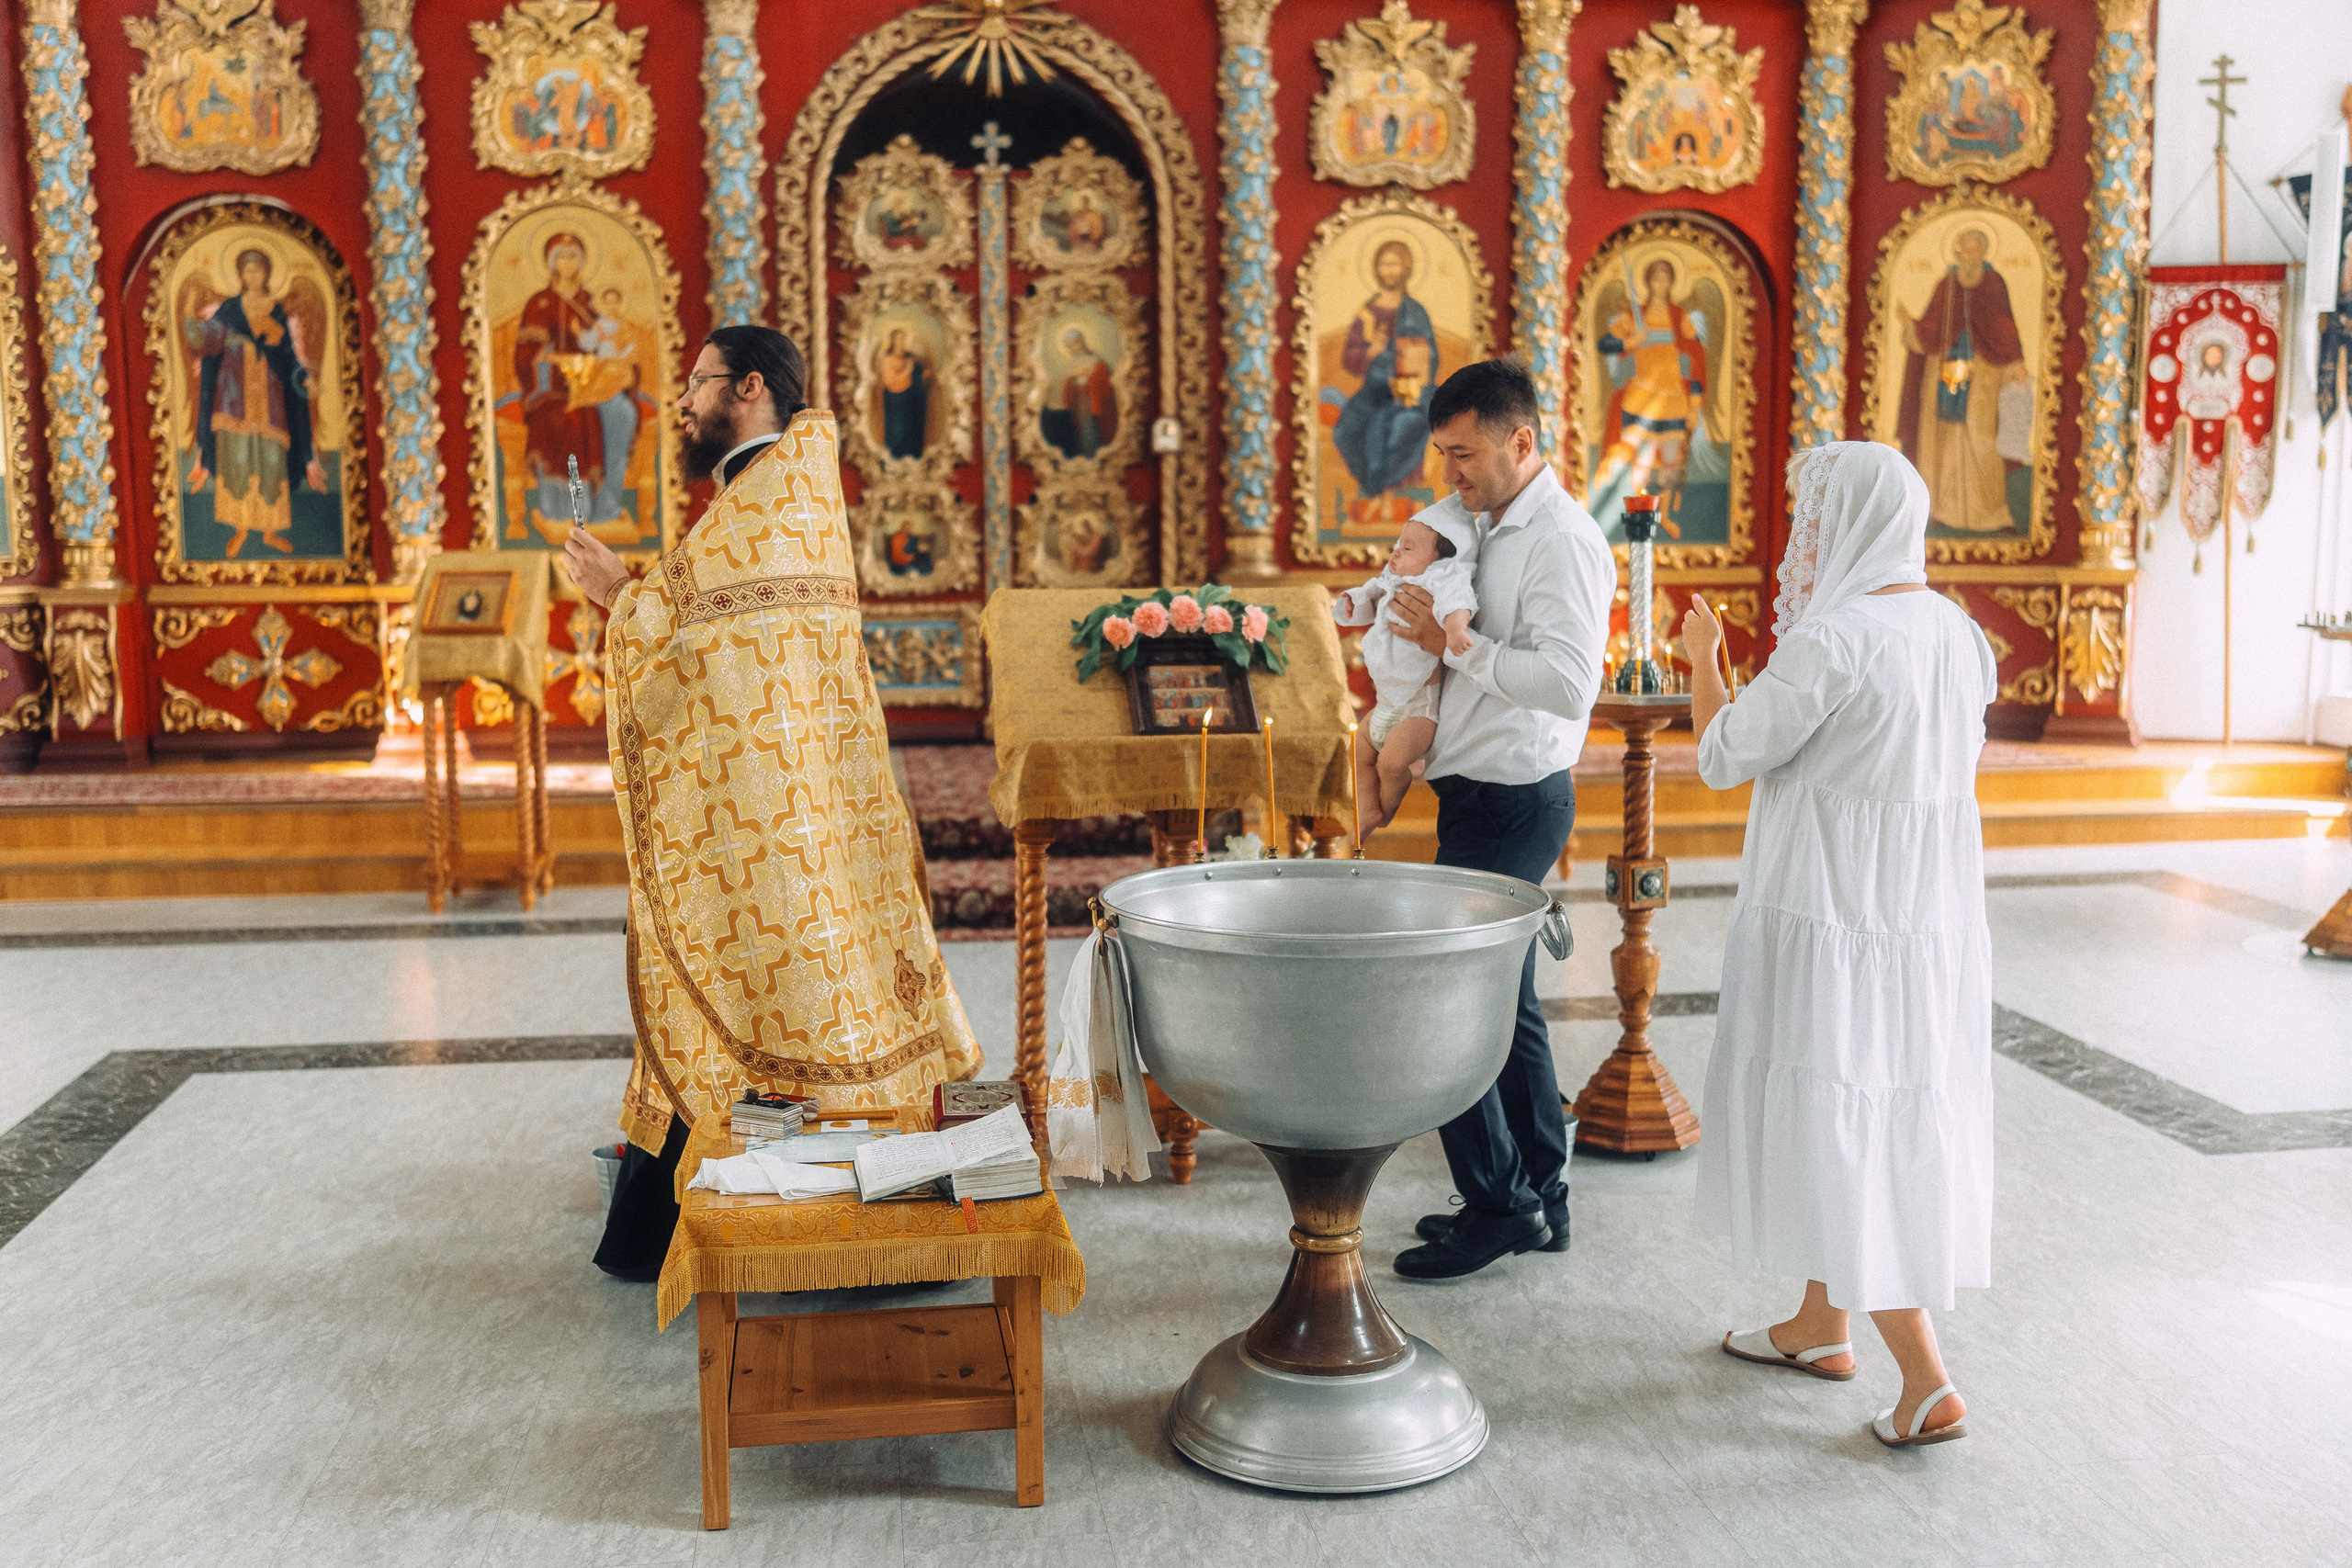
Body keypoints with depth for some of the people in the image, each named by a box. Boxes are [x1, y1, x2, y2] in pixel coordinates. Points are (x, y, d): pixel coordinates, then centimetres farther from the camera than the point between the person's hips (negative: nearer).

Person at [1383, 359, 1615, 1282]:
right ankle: (1538, 1200, 26)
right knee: (1503, 1000, 15)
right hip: (1479, 795, 10)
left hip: (1514, 802, -10)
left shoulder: (1564, 540, -16)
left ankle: (1498, 1204, 4)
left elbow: (1569, 683, -26)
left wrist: (1454, 643, -22)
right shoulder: (1478, 522, 12)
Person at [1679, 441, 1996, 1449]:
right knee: (1869, 1121, 20)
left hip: (1835, 923, -8)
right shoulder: (1957, 631, 4)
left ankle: (1927, 1384, 1)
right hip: (1933, 919, 8)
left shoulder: (1832, 641, -21)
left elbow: (1721, 760, -12)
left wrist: (1702, 658, 4)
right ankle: (1820, 1327, 35)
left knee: (1837, 1136, 1)